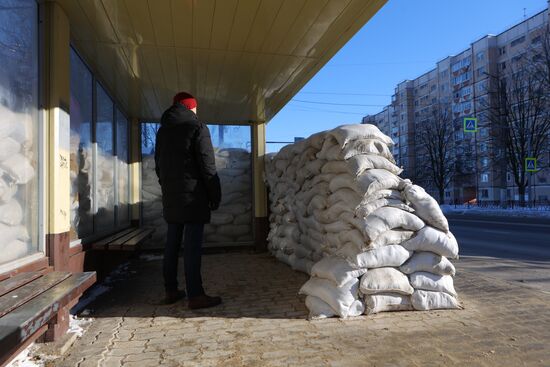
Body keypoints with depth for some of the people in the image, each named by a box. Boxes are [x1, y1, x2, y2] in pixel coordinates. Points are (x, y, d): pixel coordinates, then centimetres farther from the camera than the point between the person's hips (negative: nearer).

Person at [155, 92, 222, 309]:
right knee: (192, 246, -6)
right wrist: (215, 195, -4)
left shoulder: (163, 130, 17)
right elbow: (208, 165, -10)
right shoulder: (197, 127, -5)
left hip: (170, 197, 7)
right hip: (192, 197, -7)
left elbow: (159, 165, 19)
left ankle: (171, 291, 19)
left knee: (172, 244, 12)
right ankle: (195, 295, -3)